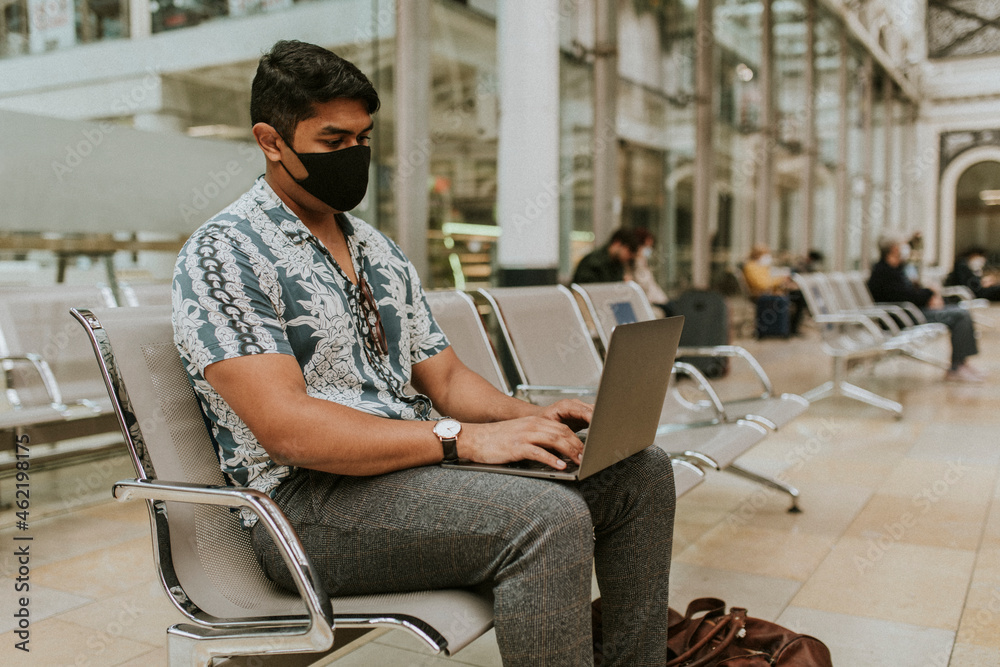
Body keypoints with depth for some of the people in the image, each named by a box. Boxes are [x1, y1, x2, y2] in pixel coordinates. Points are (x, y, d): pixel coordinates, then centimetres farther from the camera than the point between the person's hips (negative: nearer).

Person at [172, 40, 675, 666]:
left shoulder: (378, 249, 18)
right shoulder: (219, 256, -9)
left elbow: (444, 377, 17)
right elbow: (285, 427, -20)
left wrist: (530, 416, -3)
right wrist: (461, 439, -25)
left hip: (415, 467, 8)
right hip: (308, 498, -8)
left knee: (641, 468, 1)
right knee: (549, 518, -31)